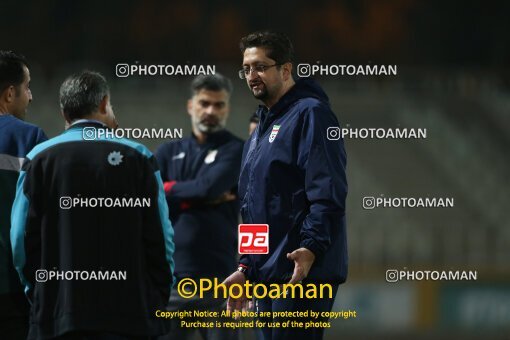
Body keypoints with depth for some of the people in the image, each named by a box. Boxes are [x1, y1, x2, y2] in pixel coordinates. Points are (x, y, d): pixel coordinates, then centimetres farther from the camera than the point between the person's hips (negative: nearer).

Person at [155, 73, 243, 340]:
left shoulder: (235, 151, 4)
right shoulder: (168, 153, 14)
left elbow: (209, 186, -13)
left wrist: (170, 189, 2)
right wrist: (200, 198, -8)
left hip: (218, 278, -3)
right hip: (170, 279, 3)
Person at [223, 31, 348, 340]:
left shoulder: (310, 114, -7)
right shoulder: (263, 128, 22)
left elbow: (328, 195, -17)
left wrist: (311, 248, -28)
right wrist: (247, 268, 22)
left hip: (302, 271, -10)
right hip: (267, 275, 10)